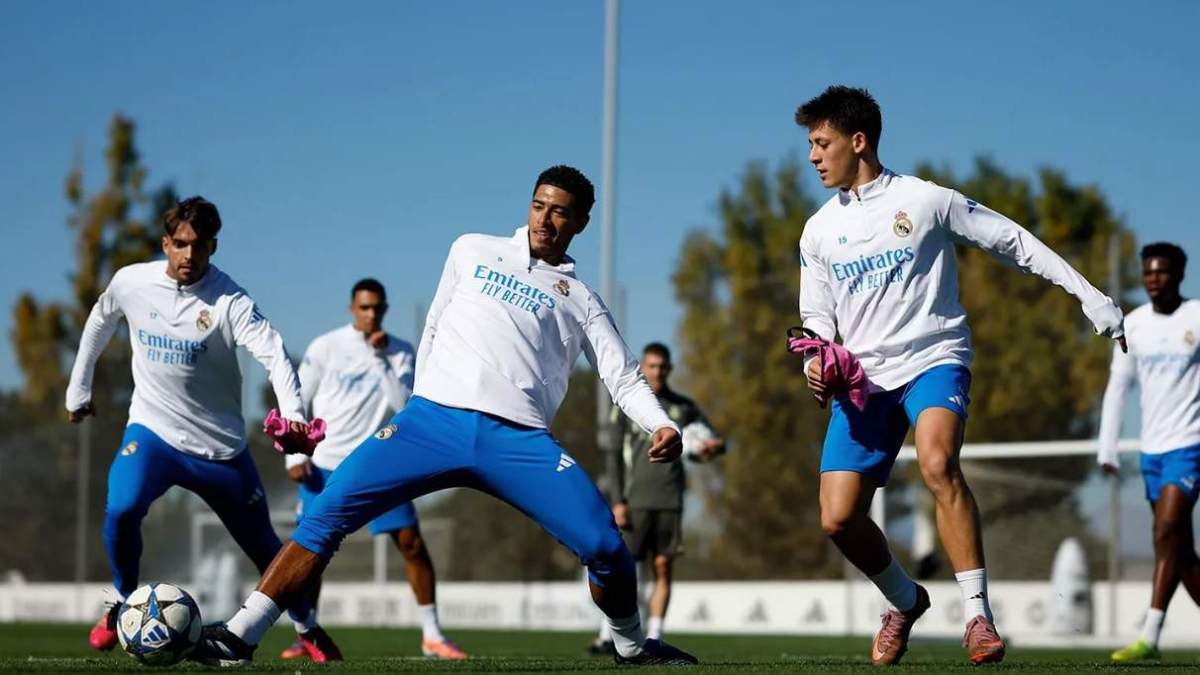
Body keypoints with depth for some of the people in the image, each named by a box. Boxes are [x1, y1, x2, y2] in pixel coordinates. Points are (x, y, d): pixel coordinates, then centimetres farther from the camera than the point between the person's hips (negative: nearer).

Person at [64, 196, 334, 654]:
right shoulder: (130, 283, -7)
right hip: (153, 428, 1)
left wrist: (294, 417, -47)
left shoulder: (229, 301, -17)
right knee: (121, 510, -27)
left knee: (262, 544, 7)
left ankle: (306, 626, 29)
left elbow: (274, 354, -30)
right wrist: (78, 389, 20)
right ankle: (124, 602, -2)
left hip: (220, 445, -1)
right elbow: (98, 326, 14)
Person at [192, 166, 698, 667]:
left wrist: (662, 426, -8)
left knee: (604, 546, -16)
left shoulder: (581, 301, 17)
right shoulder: (472, 251, 19)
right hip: (434, 418, 0)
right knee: (326, 514, -16)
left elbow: (625, 380, 11)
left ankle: (632, 646, 13)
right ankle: (240, 635, -11)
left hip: (519, 439, 0)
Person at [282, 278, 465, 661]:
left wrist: (382, 357, -15)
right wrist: (295, 455, -5)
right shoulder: (325, 348, -2)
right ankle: (307, 636, 9)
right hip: (326, 465, -1)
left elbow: (403, 404, -11)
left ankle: (431, 635, 2)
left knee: (412, 543, -6)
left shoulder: (402, 353, 2)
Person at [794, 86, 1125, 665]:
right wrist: (816, 363, -5)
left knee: (937, 461, -35)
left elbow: (1014, 242, 4)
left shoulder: (924, 200, -2)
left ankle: (978, 615, -30)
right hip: (863, 378, 4)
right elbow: (818, 319, 18)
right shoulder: (819, 231, 10)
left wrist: (1087, 294, 1)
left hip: (933, 359, -4)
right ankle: (904, 602, 20)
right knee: (838, 518, -9)